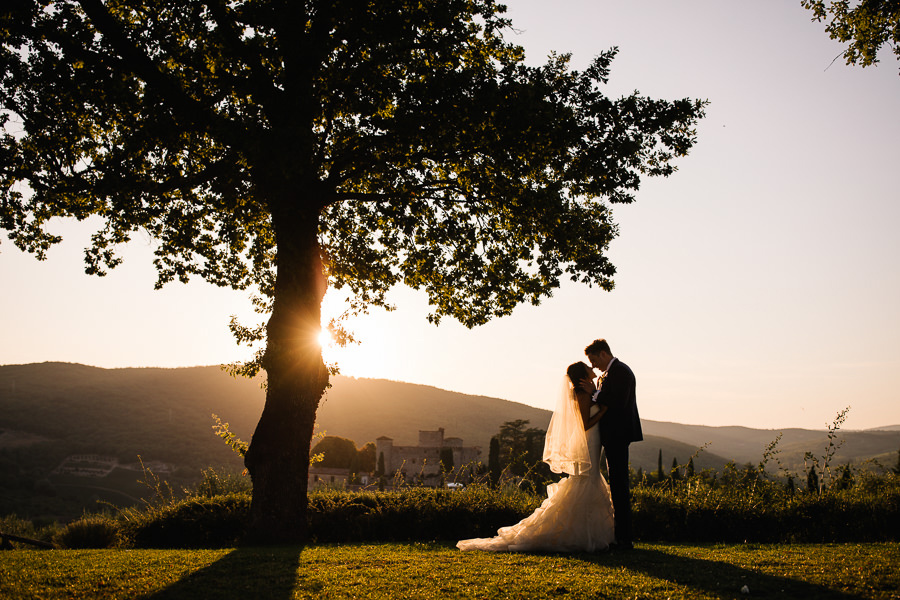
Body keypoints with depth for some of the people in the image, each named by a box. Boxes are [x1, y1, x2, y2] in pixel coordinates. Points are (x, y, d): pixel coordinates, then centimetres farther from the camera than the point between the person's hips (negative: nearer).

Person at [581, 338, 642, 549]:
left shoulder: (619, 371, -12)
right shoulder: (611, 372, 19)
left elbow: (618, 404, -21)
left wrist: (594, 393, -12)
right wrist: (594, 393, 5)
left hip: (618, 435, -11)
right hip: (615, 436, 11)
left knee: (619, 486, -9)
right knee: (618, 485, 13)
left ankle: (624, 538, -6)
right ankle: (622, 536, 19)